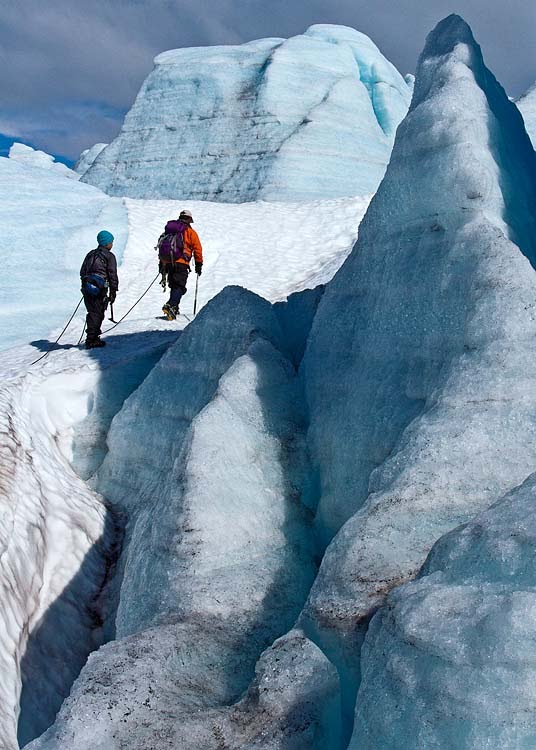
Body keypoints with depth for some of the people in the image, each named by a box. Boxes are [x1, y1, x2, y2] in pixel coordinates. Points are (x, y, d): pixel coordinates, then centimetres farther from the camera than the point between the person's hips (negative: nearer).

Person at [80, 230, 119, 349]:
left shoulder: (90, 254, 19)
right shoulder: (109, 256, -1)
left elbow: (82, 271, 20)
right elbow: (112, 274, -6)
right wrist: (113, 291, -4)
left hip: (87, 287, 7)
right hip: (99, 289, -6)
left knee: (93, 312, 13)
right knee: (97, 313, -2)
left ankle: (93, 338, 16)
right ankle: (92, 340, -4)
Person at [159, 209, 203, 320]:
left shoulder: (168, 230, 18)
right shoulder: (190, 232, 3)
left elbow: (161, 246, 19)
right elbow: (197, 249, 0)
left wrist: (161, 265, 23)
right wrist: (199, 264, 8)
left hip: (167, 262, 6)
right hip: (181, 263, -6)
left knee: (174, 286, 19)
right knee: (179, 287, -9)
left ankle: (173, 308, 17)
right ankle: (170, 306, -29)